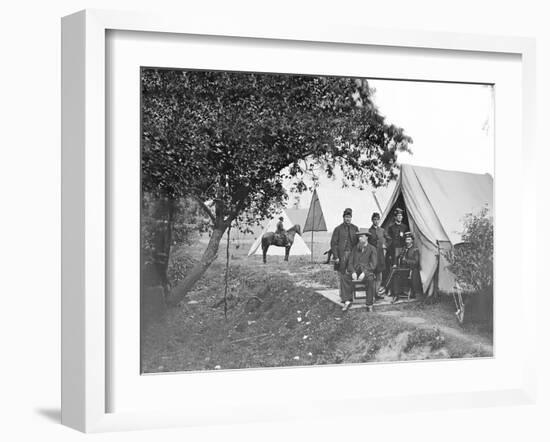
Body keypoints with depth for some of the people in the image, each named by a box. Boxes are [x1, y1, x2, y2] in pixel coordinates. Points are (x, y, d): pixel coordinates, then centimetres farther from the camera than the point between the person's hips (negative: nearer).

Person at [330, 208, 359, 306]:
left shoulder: (355, 228, 11)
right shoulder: (338, 229, 2)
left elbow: (358, 242, 15)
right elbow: (333, 243, 0)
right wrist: (336, 257, -8)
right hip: (342, 255, -3)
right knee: (343, 277, -4)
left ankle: (350, 296, 9)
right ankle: (344, 298, -3)